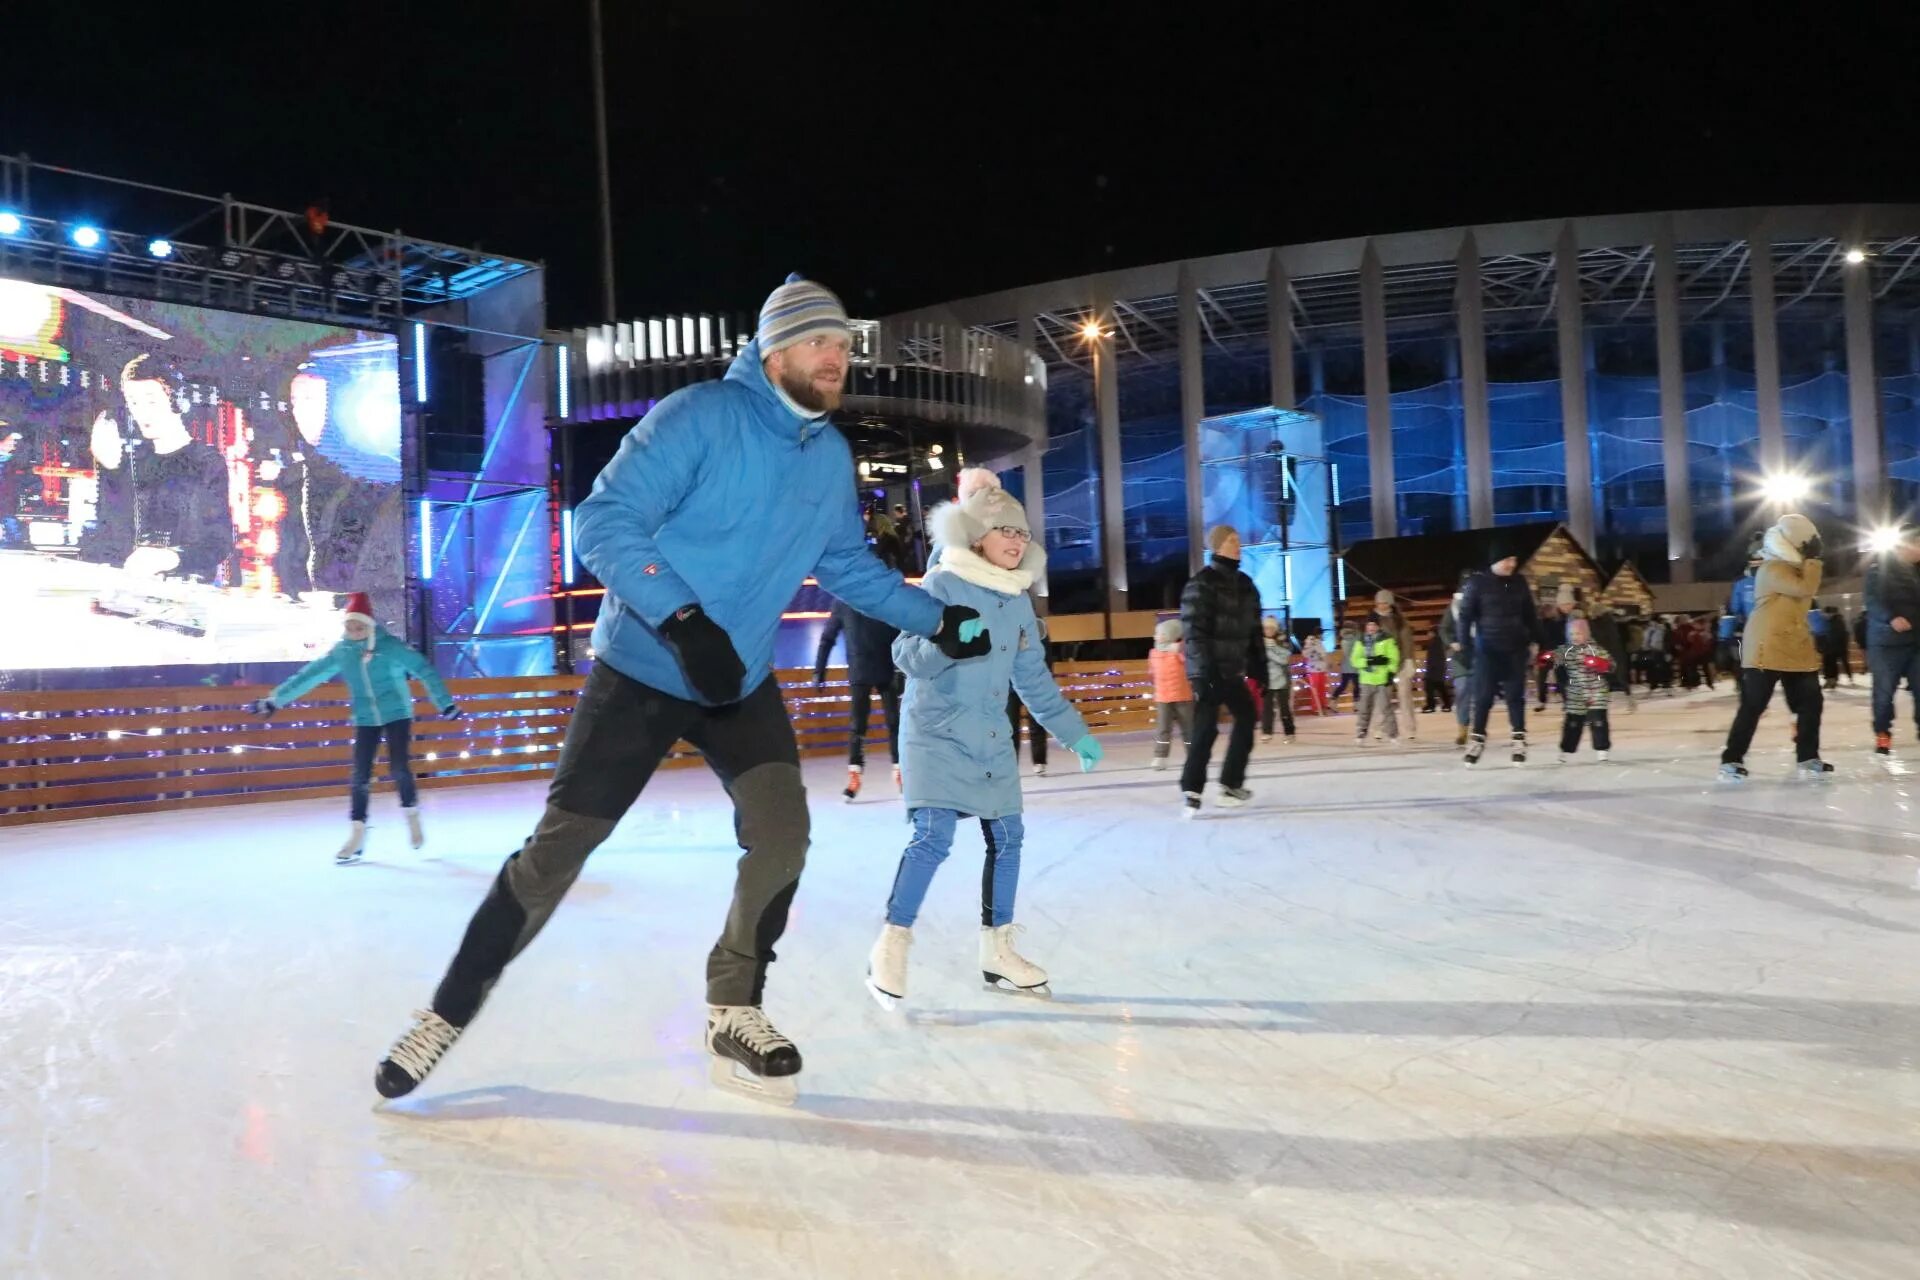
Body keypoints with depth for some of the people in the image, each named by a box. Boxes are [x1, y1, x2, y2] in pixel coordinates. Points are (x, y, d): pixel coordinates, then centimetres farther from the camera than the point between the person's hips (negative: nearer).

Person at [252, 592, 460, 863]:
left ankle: (412, 816, 13)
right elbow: (307, 676, 3)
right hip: (365, 720, 3)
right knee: (360, 776, -1)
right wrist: (274, 700, 5)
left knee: (399, 768, -13)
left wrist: (445, 703, -17)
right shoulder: (341, 652, -2)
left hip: (397, 715, -3)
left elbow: (423, 670, -12)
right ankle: (356, 837, 7)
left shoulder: (391, 645, -12)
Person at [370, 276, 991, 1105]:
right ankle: (449, 1014, 16)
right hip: (640, 671, -5)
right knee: (560, 845, -1)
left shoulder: (831, 455, 2)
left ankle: (736, 1011, 10)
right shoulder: (700, 415, -18)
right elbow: (603, 523, -23)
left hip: (743, 683, 5)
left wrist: (934, 618, 7)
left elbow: (847, 566, 14)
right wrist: (683, 620, -33)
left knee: (781, 831, -11)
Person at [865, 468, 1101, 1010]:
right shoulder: (944, 583, -12)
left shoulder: (1018, 600, 8)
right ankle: (891, 946, -3)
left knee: (1007, 838, 7)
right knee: (933, 836, -17)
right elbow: (908, 656, -18)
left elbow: (1034, 679, 15)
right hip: (936, 732, -7)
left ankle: (997, 950, 20)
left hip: (991, 737, 7)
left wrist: (1075, 732, 15)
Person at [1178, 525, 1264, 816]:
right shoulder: (1201, 584, -12)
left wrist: (1260, 663, 13)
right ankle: (1192, 789, -5)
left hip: (1233, 670, 8)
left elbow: (1253, 629, 18)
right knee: (1206, 728, -9)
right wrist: (1203, 673, -23)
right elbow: (1195, 632, -18)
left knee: (1246, 719, 12)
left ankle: (1231, 784, 21)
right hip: (1209, 671, -8)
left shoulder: (1244, 584, 13)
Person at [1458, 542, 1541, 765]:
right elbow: (1466, 614, -4)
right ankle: (1477, 739, 9)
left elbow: (1530, 613, 15)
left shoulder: (1519, 582, 6)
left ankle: (1519, 740, 8)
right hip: (1487, 649, -3)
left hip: (1516, 648, 3)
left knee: (1516, 695, 4)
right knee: (1483, 696, -1)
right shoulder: (1478, 582, -6)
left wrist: (1534, 641, 12)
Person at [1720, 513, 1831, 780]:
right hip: (1767, 650, -9)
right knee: (1752, 706, -8)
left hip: (1796, 650, 9)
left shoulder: (1791, 568, 16)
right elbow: (1805, 588, -23)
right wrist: (1812, 562, -12)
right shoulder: (1773, 570, -14)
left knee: (1810, 703, 8)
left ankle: (1809, 759, 17)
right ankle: (1732, 760, -2)